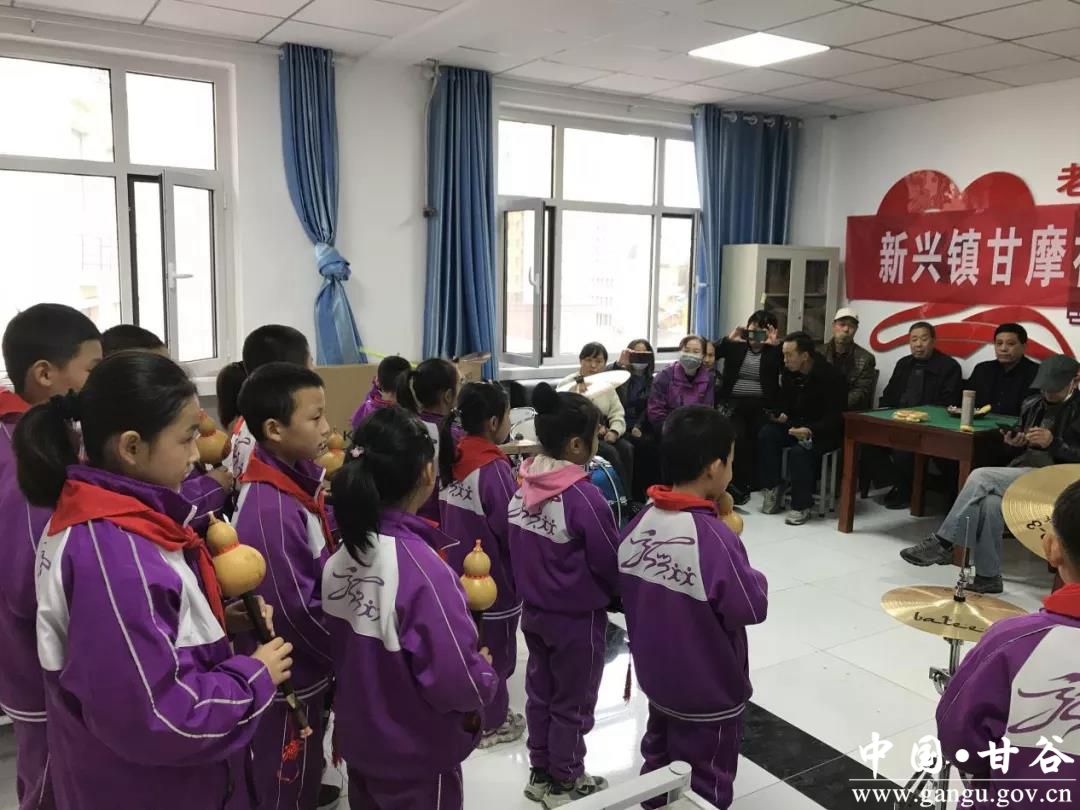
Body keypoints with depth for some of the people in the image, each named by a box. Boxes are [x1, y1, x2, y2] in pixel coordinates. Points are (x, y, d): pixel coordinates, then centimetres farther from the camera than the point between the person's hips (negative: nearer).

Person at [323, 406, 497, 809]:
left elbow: (343, 651, 5)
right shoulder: (422, 568, -30)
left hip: (358, 743, 6)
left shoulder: (341, 554, -8)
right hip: (416, 757, -6)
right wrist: (486, 675, -8)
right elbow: (458, 685, -27)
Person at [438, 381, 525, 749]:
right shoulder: (494, 468, -25)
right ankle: (491, 722, 26)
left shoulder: (454, 458, -2)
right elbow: (510, 529, -22)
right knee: (493, 650, 11)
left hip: (459, 570, 7)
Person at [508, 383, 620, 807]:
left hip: (533, 610, 7)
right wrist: (621, 594, 3)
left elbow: (517, 548, 4)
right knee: (572, 703, 13)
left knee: (540, 691, 21)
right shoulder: (583, 497, -27)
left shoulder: (523, 484, -6)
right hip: (577, 617, -6)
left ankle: (540, 773, 38)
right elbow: (611, 563, -17)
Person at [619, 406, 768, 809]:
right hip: (708, 692, -6)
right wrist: (752, 577, -4)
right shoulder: (714, 538, -31)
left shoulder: (640, 523, -9)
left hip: (657, 678, 6)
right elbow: (751, 609, -20)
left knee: (658, 767, 26)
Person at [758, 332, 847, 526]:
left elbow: (835, 418, -22)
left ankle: (802, 505, -18)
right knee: (766, 435, -20)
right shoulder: (790, 374, 2)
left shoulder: (830, 377, -19)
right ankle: (774, 488, -10)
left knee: (799, 451, -34)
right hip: (796, 425, 7)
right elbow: (785, 402, 14)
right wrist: (780, 414, -12)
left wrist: (811, 431, -38)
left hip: (825, 432, -7)